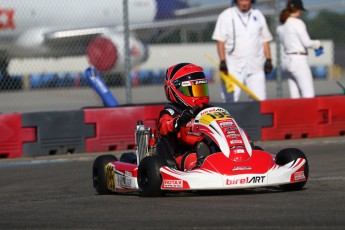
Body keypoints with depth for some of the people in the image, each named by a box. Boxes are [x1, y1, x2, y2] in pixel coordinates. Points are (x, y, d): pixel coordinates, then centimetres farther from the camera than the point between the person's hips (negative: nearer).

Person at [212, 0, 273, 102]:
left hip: (255, 67, 3)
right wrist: (223, 62, -13)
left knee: (260, 99, -5)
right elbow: (220, 41, -3)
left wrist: (268, 60, 3)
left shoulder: (258, 15, 13)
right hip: (233, 67, -3)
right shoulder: (226, 16, 2)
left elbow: (265, 40, 14)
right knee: (231, 100, -6)